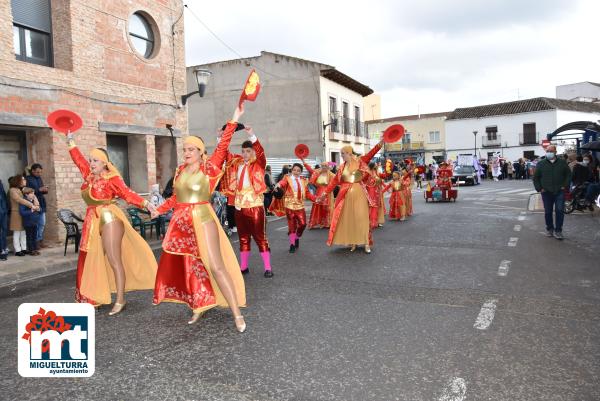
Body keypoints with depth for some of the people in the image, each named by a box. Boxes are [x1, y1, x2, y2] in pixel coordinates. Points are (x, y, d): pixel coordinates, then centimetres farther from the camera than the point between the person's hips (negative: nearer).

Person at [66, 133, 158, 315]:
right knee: (91, 261, 10)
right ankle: (93, 297, 21)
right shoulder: (89, 176, 10)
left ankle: (120, 301, -5)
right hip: (93, 222, 8)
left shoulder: (111, 178, -10)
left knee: (114, 261, -8)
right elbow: (79, 160, 23)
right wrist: (70, 142, 29)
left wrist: (145, 203, -29)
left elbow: (127, 194, -17)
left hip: (109, 220, -8)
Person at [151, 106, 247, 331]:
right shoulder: (180, 171, 10)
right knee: (186, 267, 10)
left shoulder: (209, 168, -5)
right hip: (181, 222, 6)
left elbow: (222, 147, -17)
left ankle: (237, 314, -5)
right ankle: (199, 307, 27)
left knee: (216, 266, -10)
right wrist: (159, 210, 25)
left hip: (202, 220, -6)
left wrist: (233, 121, -22)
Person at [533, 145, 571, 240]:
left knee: (560, 211, -6)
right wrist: (539, 188, 0)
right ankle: (549, 229, 22)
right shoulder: (541, 164, 4)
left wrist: (565, 186, -1)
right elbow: (536, 178, 9)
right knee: (548, 212, 7)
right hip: (546, 192, 1)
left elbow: (568, 174, 10)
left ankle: (558, 230, 4)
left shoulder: (562, 162, 4)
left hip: (559, 192, -1)